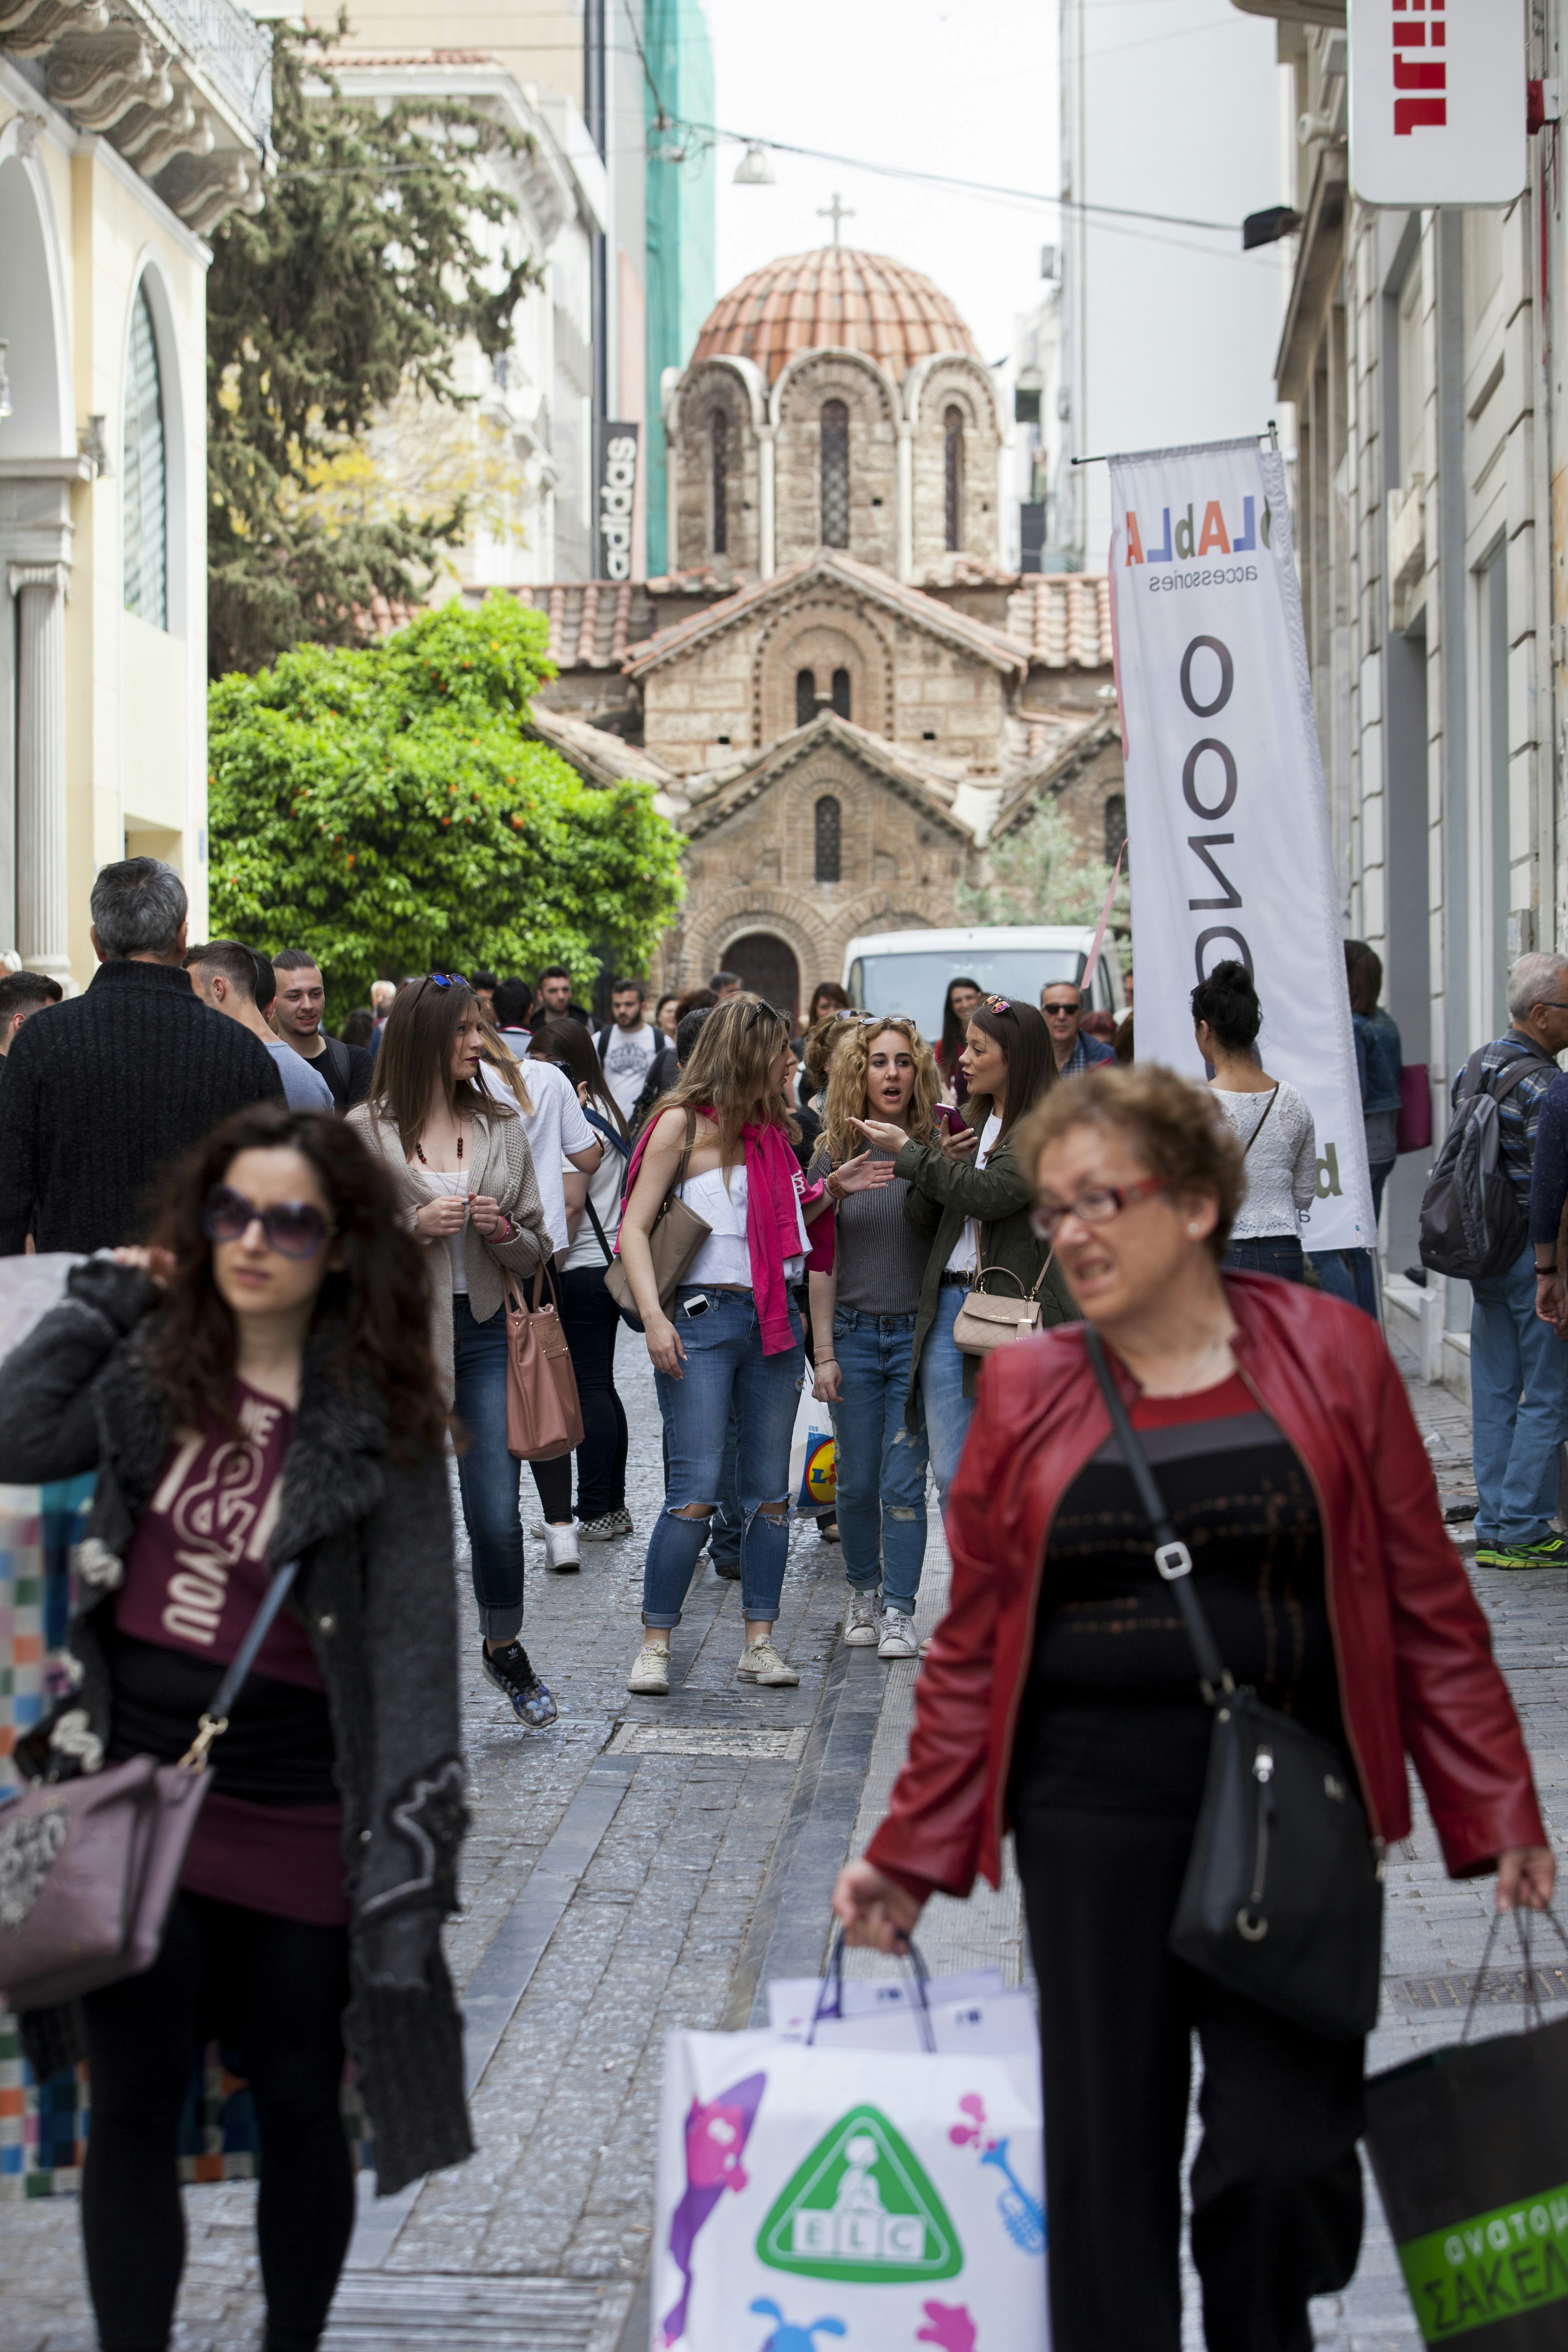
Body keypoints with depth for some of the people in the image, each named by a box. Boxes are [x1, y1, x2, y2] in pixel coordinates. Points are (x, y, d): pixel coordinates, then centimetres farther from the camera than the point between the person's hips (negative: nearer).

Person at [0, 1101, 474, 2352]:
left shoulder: (379, 1420, -6)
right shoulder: (155, 1366, 4)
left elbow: (415, 1636, -9)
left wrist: (410, 1829, -15)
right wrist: (102, 1295, -2)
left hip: (296, 1812, -2)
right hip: (137, 1782, 2)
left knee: (299, 2104, 12)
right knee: (131, 2109, 6)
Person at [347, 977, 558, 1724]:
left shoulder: (501, 1126, 9)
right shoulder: (367, 1130, -1)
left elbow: (537, 1250, 13)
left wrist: (504, 1230, -8)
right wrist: (414, 1226, -14)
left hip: (484, 1333, 2)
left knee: (496, 1516, -2)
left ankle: (504, 1645, 22)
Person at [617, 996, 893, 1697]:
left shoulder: (768, 1129, 17)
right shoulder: (683, 1124, -2)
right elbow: (634, 1227, -6)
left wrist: (830, 1192, 8)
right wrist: (653, 1315, -17)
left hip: (773, 1318, 6)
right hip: (703, 1318, -6)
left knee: (770, 1492, 5)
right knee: (696, 1491, -10)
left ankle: (760, 1643, 10)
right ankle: (655, 1645, -3)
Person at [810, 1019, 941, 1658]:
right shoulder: (834, 1153, 2)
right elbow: (821, 1260, 4)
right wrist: (824, 1351, 1)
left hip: (919, 1335, -1)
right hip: (854, 1334, 1)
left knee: (903, 1482, -3)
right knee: (857, 1482, 8)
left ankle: (900, 1612, 4)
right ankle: (864, 1593, 27)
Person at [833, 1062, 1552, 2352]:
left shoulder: (1329, 1354, 1)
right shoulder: (1026, 1392, 4)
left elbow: (1428, 1604, 3)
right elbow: (974, 1646, 8)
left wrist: (1499, 1813, 1)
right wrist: (912, 1856, 5)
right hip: (1092, 1813, 1)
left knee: (1288, 2158, -3)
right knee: (1106, 2152, 4)